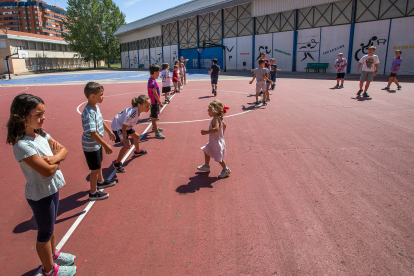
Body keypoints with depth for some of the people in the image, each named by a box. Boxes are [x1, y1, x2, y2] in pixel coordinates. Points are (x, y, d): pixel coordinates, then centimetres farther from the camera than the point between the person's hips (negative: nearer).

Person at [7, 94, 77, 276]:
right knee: (45, 233, 13)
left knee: (51, 225, 27)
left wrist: (53, 158, -20)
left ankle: (53, 254, 50)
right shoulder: (22, 145, -27)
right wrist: (58, 160, -10)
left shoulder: (41, 134, -3)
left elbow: (64, 150, 0)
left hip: (53, 188, 8)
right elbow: (47, 170, -29)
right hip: (40, 195, -8)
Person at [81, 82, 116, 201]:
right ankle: (93, 193, 22)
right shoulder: (88, 113, -30)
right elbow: (92, 133, -33)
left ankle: (100, 181, 50)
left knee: (99, 163, 27)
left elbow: (101, 121, 18)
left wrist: (109, 131, 27)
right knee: (95, 169, 5)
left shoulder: (96, 107, 1)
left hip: (97, 144, 9)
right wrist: (106, 145, -31)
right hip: (91, 146, -9)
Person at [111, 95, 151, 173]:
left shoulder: (139, 110, -14)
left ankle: (137, 151, 52)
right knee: (127, 145, -19)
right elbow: (124, 128, -33)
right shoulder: (131, 113, -39)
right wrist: (125, 140, -32)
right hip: (118, 126, -9)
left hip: (127, 125, 9)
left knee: (136, 136, 22)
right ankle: (117, 163, -3)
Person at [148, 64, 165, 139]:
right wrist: (160, 102, -20)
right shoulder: (152, 82, -22)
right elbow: (155, 94, -24)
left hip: (154, 102, 10)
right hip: (154, 102, -10)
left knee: (154, 117, 25)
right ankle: (157, 133, -1)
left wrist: (158, 102, 22)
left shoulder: (151, 80, 10)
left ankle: (154, 127, 43)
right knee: (154, 117, -5)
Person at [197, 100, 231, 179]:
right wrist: (222, 134, 29)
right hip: (213, 142, 10)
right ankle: (206, 166, 35)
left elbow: (216, 128, -43)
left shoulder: (215, 119, -26)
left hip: (217, 142, -10)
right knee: (206, 151, 21)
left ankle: (226, 170, 19)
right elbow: (224, 125, 21)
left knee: (218, 157, 1)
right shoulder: (219, 118, 5)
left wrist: (206, 132, -37)